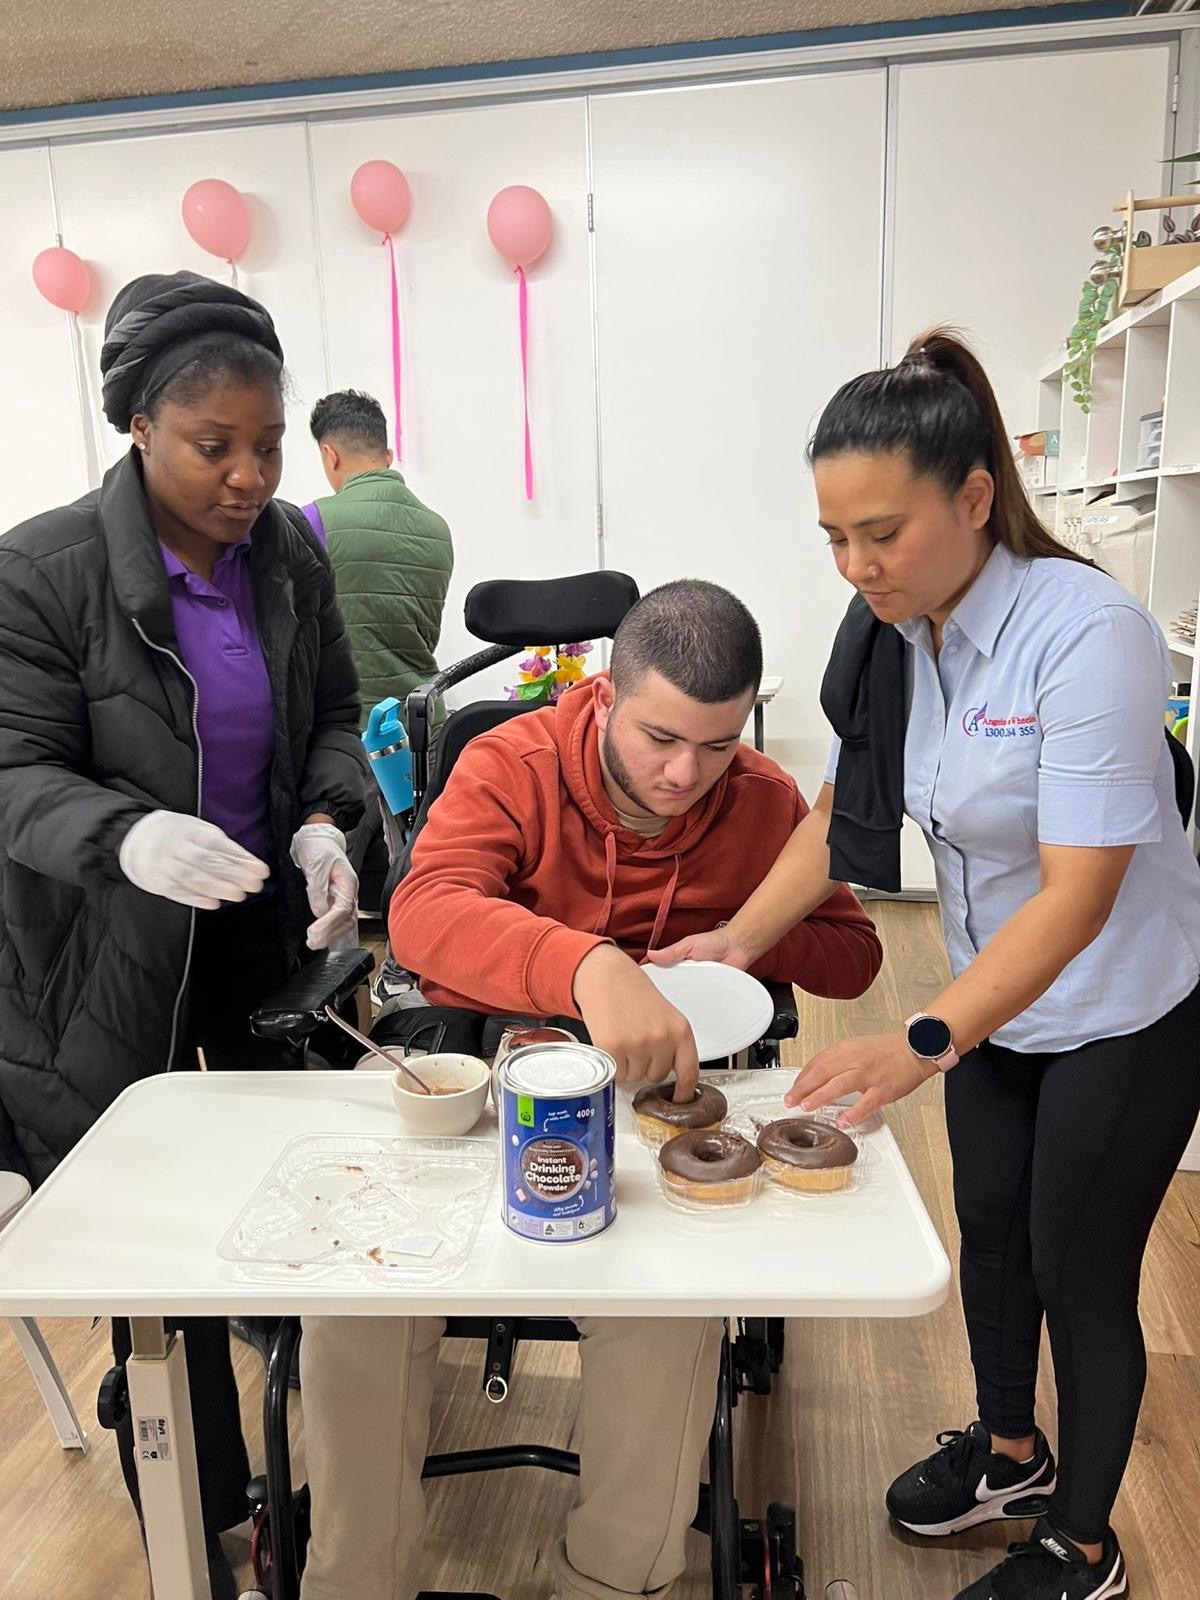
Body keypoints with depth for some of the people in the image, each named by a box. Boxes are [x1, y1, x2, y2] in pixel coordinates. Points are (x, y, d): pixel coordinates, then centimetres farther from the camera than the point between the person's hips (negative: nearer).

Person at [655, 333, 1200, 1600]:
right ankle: (1008, 1447, 50)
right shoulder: (890, 632, -10)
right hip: (996, 994, 6)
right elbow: (843, 808, -2)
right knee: (988, 1228, 21)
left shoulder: (1087, 636, -30)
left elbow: (1078, 893, -31)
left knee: (1080, 1272, 10)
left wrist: (921, 1044, -37)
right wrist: (742, 938, -14)